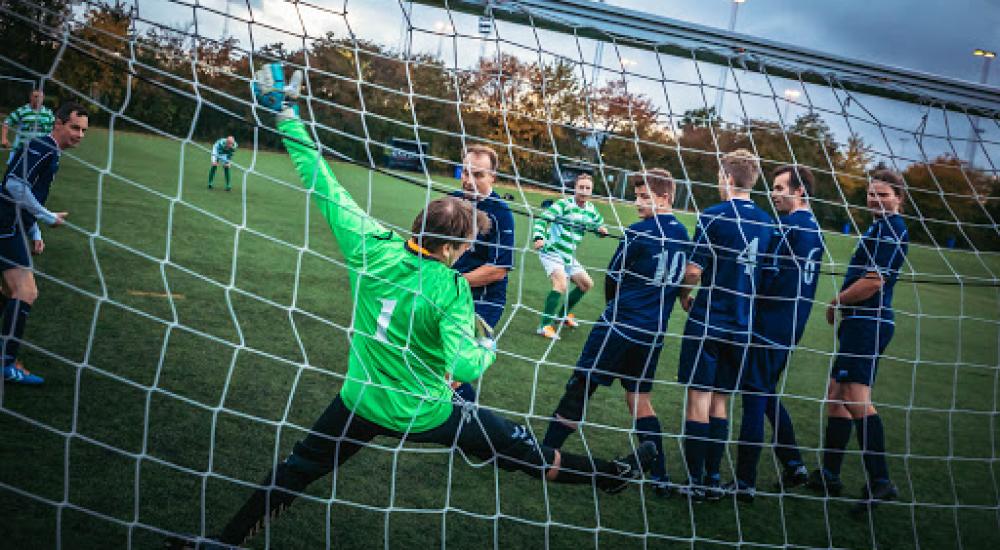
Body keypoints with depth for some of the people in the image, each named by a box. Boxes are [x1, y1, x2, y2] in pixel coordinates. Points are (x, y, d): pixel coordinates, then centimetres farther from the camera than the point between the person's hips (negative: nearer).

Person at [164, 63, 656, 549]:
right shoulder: (452, 290, -23)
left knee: (295, 471, 17)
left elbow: (322, 183, -12)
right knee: (525, 450, 13)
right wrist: (488, 348, -7)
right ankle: (610, 476, 31)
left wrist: (284, 113, -5)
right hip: (426, 415, -3)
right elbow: (465, 367, -30)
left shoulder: (371, 247, -15)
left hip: (360, 403, 3)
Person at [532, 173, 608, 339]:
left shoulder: (591, 210, 6)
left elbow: (599, 224, 22)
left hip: (568, 255, 8)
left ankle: (563, 313, 36)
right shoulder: (563, 204, -15)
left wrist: (602, 229, -3)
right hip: (551, 251, -8)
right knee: (561, 285, -27)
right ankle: (545, 326, -25)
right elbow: (542, 219, -22)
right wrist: (538, 238, -39)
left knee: (586, 283, 18)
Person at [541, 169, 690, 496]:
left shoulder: (638, 233, -12)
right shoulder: (683, 236, 8)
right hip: (654, 333, 7)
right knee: (639, 400, 14)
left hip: (619, 327, -7)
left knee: (579, 389, 1)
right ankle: (660, 478, 11)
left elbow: (612, 281, -4)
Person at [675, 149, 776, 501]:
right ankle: (713, 481, 16)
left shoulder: (714, 216, -11)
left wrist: (684, 296, 4)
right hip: (742, 325, 6)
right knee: (719, 403, 13)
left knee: (699, 400, 0)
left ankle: (696, 482, 2)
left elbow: (694, 270, -14)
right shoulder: (766, 222, 7)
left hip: (708, 321, -5)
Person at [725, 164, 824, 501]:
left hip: (769, 326, -9)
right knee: (767, 393, 20)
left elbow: (769, 278, -18)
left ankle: (745, 482, -1)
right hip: (791, 330, 9)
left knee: (755, 396, -5)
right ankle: (793, 464, 23)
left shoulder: (788, 226, -14)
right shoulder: (814, 228, 15)